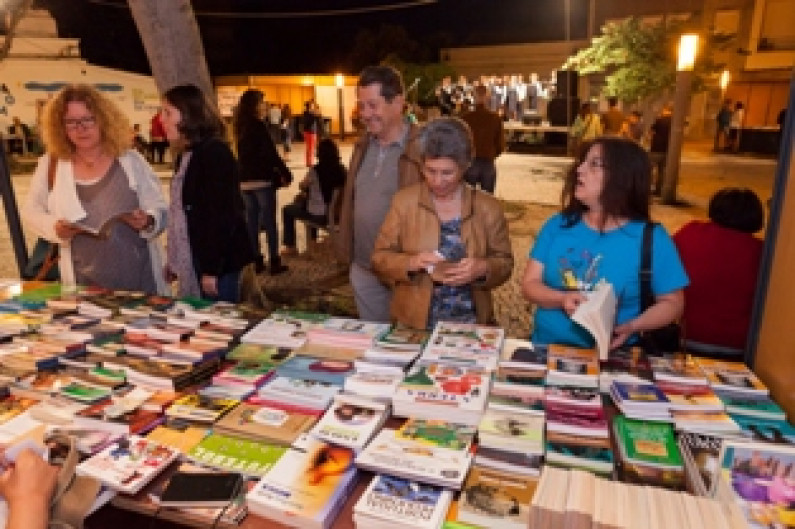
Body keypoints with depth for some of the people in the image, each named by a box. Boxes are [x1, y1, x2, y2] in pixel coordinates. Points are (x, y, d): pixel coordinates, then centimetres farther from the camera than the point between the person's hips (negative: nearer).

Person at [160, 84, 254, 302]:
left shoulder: (214, 153, -14)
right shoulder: (185, 156, 14)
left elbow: (222, 214, -20)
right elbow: (181, 211, 17)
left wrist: (212, 269, -21)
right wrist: (173, 261, 17)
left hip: (218, 263, -9)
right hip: (191, 262, 9)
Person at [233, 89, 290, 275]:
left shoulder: (241, 127, 10)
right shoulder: (259, 126, -13)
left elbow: (244, 154, 14)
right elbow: (270, 154, -16)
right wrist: (285, 172, -7)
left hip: (244, 180, 7)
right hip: (262, 179, -7)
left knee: (251, 219, 10)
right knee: (269, 220, 0)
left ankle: (256, 260, 16)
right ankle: (274, 262, 4)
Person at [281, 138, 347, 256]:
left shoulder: (315, 170, -18)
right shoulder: (341, 169, -4)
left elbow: (302, 186, 0)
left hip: (319, 215, -6)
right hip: (336, 212, 6)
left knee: (287, 210, 19)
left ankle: (290, 247, 23)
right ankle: (313, 241, 46)